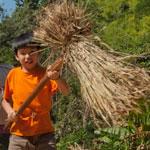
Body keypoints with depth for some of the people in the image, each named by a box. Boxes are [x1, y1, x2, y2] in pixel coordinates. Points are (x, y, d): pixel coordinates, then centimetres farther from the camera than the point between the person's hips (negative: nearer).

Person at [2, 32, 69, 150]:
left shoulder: (46, 74, -6)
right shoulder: (13, 74, 1)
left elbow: (66, 92, -21)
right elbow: (6, 100, 14)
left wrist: (57, 78, -41)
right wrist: (10, 111, -7)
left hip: (45, 135, -1)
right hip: (19, 135, 2)